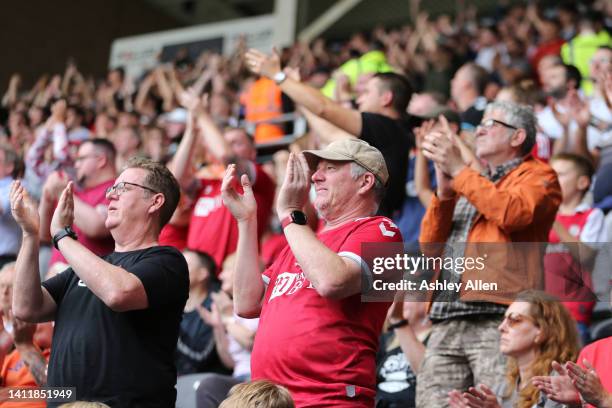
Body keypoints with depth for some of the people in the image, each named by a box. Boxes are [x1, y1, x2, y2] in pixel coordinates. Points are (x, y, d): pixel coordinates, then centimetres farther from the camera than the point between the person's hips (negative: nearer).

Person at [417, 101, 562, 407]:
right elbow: (430, 247, 20)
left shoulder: (537, 175, 10)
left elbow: (513, 213, -13)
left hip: (499, 317, -6)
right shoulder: (470, 186, 30)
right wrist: (444, 192, 4)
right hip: (446, 323, 6)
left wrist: (458, 169, -5)